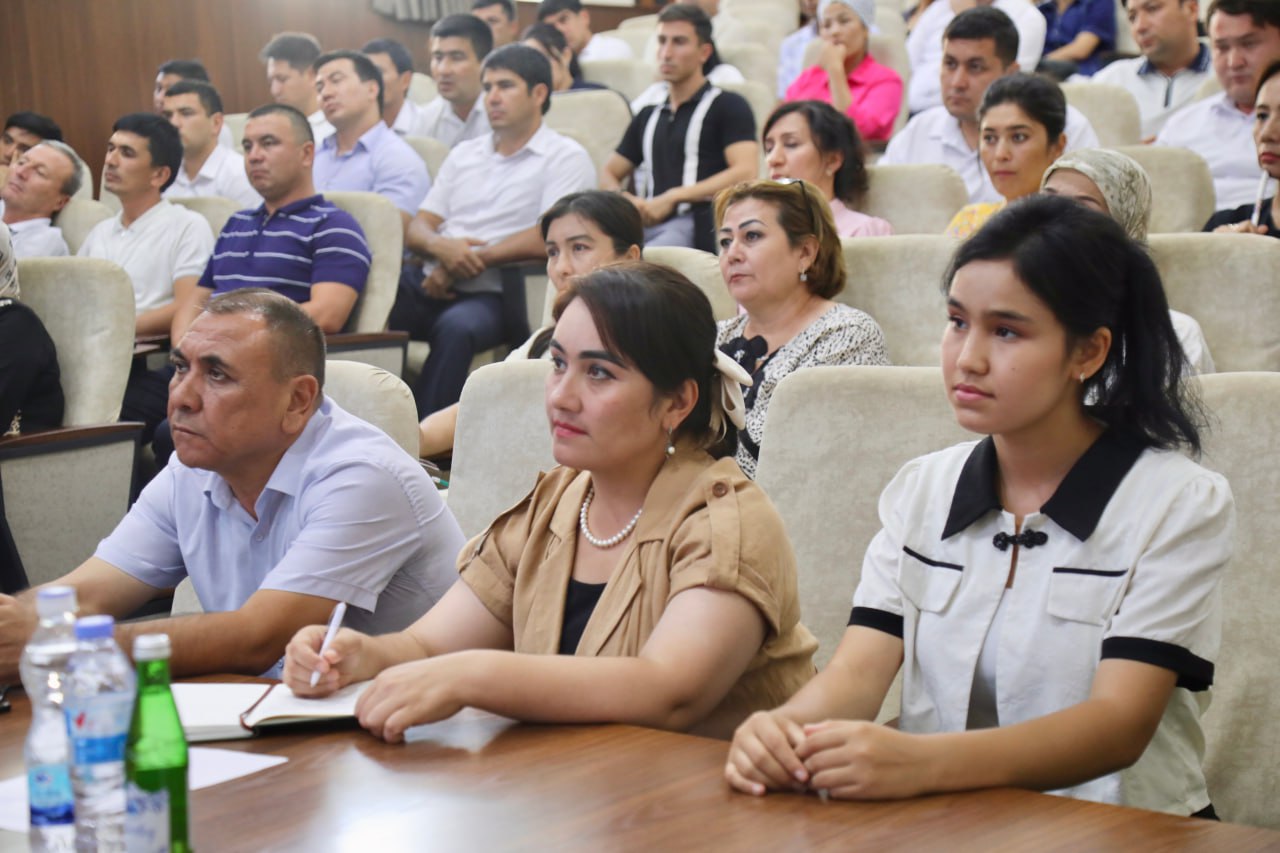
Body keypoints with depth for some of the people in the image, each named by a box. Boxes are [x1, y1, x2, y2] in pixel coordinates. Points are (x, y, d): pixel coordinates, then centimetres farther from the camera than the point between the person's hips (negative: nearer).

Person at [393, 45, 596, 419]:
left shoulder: (566, 158, 4)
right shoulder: (464, 154, 25)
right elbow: (418, 227, 18)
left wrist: (472, 260, -9)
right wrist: (441, 246, -7)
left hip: (493, 294, -5)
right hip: (430, 282, 6)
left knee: (457, 327, -39)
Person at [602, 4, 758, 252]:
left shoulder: (728, 106, 10)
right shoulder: (648, 116, 30)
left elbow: (745, 173, -6)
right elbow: (609, 174, 30)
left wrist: (672, 198, -11)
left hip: (696, 225, -5)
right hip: (646, 225, 5)